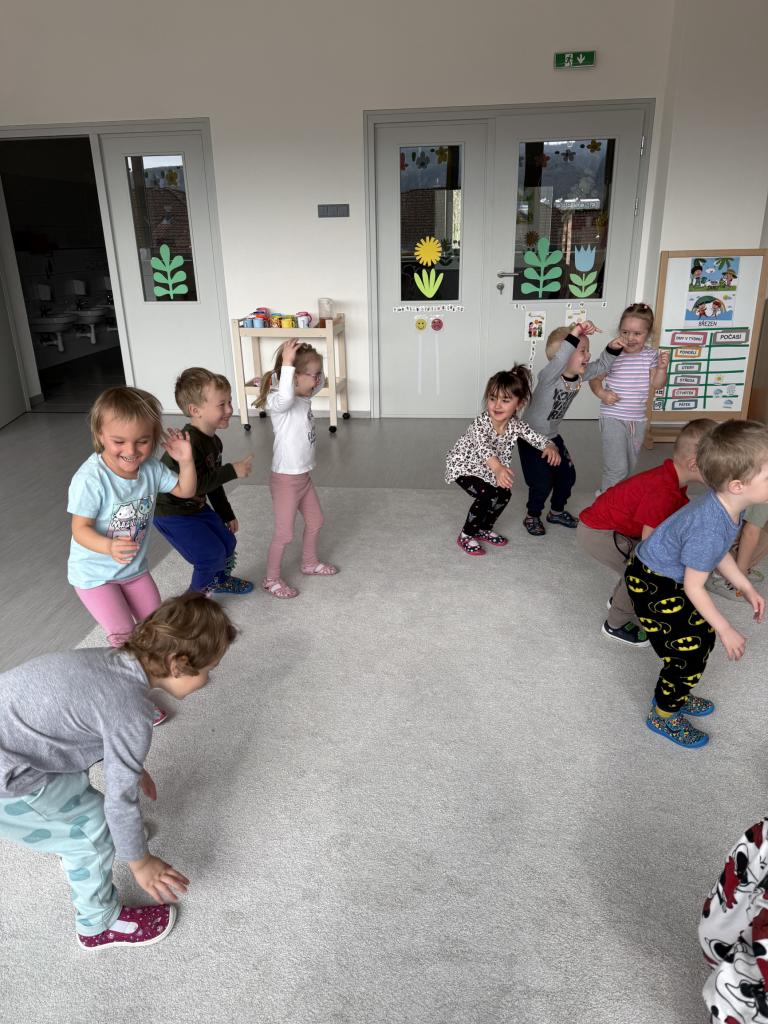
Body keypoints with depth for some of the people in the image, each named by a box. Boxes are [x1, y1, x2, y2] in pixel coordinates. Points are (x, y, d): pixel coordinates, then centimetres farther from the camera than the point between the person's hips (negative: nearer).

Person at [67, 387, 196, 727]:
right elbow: (80, 529, -28)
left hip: (133, 566, 6)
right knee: (125, 637, -8)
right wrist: (109, 547, -48)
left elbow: (185, 491, -3)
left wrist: (185, 460, -21)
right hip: (95, 573, -6)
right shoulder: (90, 479, -32)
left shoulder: (149, 467, -14)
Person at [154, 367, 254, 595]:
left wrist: (226, 514, 20)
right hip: (171, 513, -9)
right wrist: (232, 471, -32)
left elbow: (213, 482, 13)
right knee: (212, 554, -10)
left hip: (196, 506, 9)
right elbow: (194, 484, -35)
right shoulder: (188, 443, -30)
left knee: (228, 542, 13)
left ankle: (220, 580, 41)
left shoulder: (214, 442, 1)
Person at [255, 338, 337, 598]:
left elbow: (320, 382, 23)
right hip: (286, 479, -9)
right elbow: (285, 397, -48)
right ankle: (271, 579, 22)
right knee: (284, 534, 3)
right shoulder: (279, 401, -23)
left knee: (315, 521, 23)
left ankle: (310, 563, 45)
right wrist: (287, 363, -45)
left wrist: (314, 363, 5)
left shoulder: (304, 396, 4)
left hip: (304, 476, 9)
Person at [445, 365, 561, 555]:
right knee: (487, 495, -23)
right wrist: (498, 469, -71)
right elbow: (483, 449, -52)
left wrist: (551, 447, -42)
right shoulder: (479, 424, -34)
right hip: (462, 466, -7)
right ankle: (466, 535, -4)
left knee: (504, 494, 0)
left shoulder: (516, 426, -16)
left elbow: (539, 439, -16)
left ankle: (484, 529, 25)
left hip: (486, 469, 7)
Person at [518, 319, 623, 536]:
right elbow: (559, 360, -53)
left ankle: (557, 511, 38)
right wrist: (574, 335, -64)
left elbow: (602, 365, 6)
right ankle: (532, 517, 22)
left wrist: (613, 348, -14)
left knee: (567, 475, 14)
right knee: (542, 483, -5)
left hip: (552, 436, 8)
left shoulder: (581, 374, -7)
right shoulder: (548, 377, -31)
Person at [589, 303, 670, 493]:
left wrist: (662, 368, -17)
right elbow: (595, 378, -2)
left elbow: (656, 385, -1)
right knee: (617, 467, -10)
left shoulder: (651, 355, -1)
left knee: (630, 465, 20)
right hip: (613, 419, -5)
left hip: (638, 420, 5)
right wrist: (601, 393, -20)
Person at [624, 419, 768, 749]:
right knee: (689, 651, 0)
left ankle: (676, 695, 40)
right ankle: (663, 715, 23)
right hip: (651, 585, -9)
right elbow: (694, 588, -24)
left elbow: (720, 553, 10)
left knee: (703, 636, 18)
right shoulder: (710, 529, -37)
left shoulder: (727, 505, -10)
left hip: (671, 576, 9)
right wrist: (726, 630, -13)